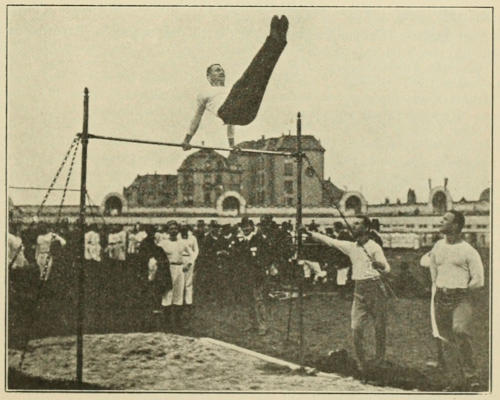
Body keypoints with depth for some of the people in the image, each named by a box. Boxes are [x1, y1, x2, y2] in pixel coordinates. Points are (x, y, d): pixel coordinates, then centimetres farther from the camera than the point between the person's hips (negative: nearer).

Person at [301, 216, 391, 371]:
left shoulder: (374, 247, -4)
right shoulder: (350, 246, 12)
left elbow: (387, 268, -12)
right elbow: (329, 241, 15)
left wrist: (379, 265, -35)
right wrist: (310, 233, 9)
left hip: (375, 287, -4)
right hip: (359, 289, 4)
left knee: (380, 327, 3)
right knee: (356, 329, -4)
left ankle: (380, 360, 19)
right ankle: (361, 364, 5)